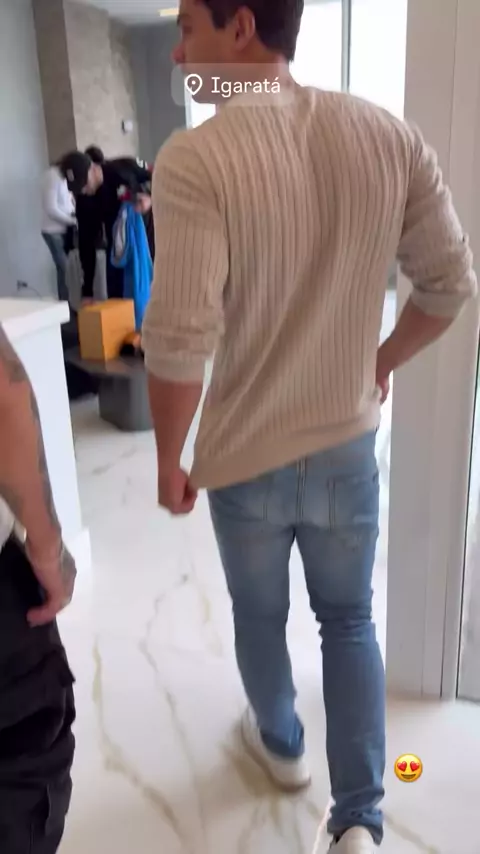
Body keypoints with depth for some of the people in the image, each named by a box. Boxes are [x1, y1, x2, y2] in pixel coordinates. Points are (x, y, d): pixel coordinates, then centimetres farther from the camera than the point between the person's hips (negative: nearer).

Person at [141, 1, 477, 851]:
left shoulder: (194, 159, -19)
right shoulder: (388, 135, -6)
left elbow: (179, 341, -24)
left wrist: (169, 460, -7)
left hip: (243, 457, -2)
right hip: (349, 447, 3)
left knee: (259, 614, 23)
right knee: (349, 620, 22)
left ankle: (280, 743, 50)